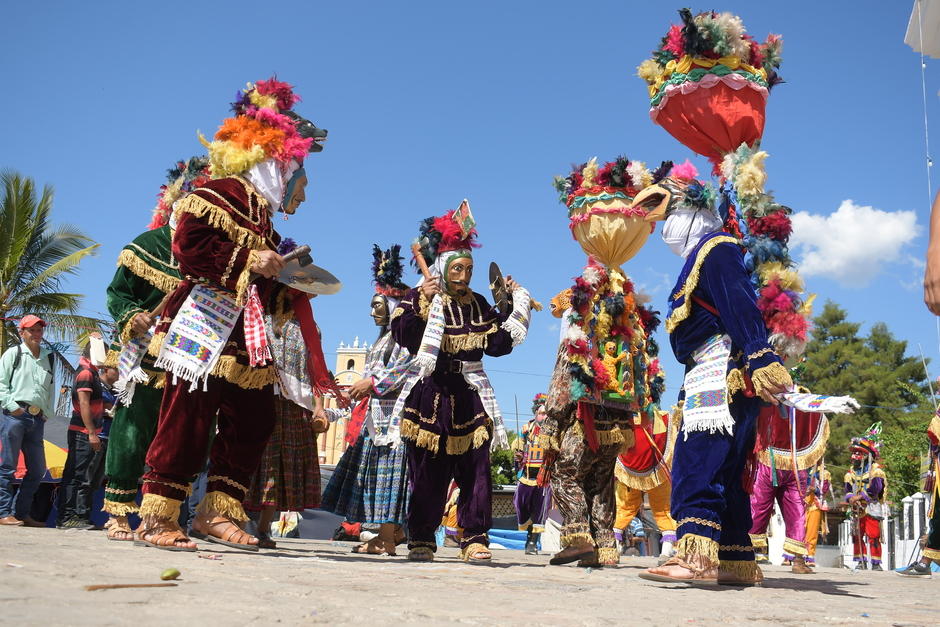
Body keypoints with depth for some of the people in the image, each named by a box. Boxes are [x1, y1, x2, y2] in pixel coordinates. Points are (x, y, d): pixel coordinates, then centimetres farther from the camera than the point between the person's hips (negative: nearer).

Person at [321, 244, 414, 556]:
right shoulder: (384, 338, 24)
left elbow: (405, 368, -18)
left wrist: (372, 383, -17)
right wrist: (357, 391, 14)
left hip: (393, 412, -10)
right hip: (376, 410, 10)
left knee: (389, 464, -12)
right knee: (377, 467, 7)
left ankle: (386, 539, -12)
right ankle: (390, 530, 11)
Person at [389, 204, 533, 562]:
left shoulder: (478, 306, 14)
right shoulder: (420, 298, 2)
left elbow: (499, 344, 10)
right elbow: (403, 336, -11)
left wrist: (516, 307, 9)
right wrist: (421, 303, -22)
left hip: (469, 398, 3)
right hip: (429, 396, -3)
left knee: (475, 469, -3)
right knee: (428, 472, -1)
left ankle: (474, 538, 1)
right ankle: (421, 540, 8)